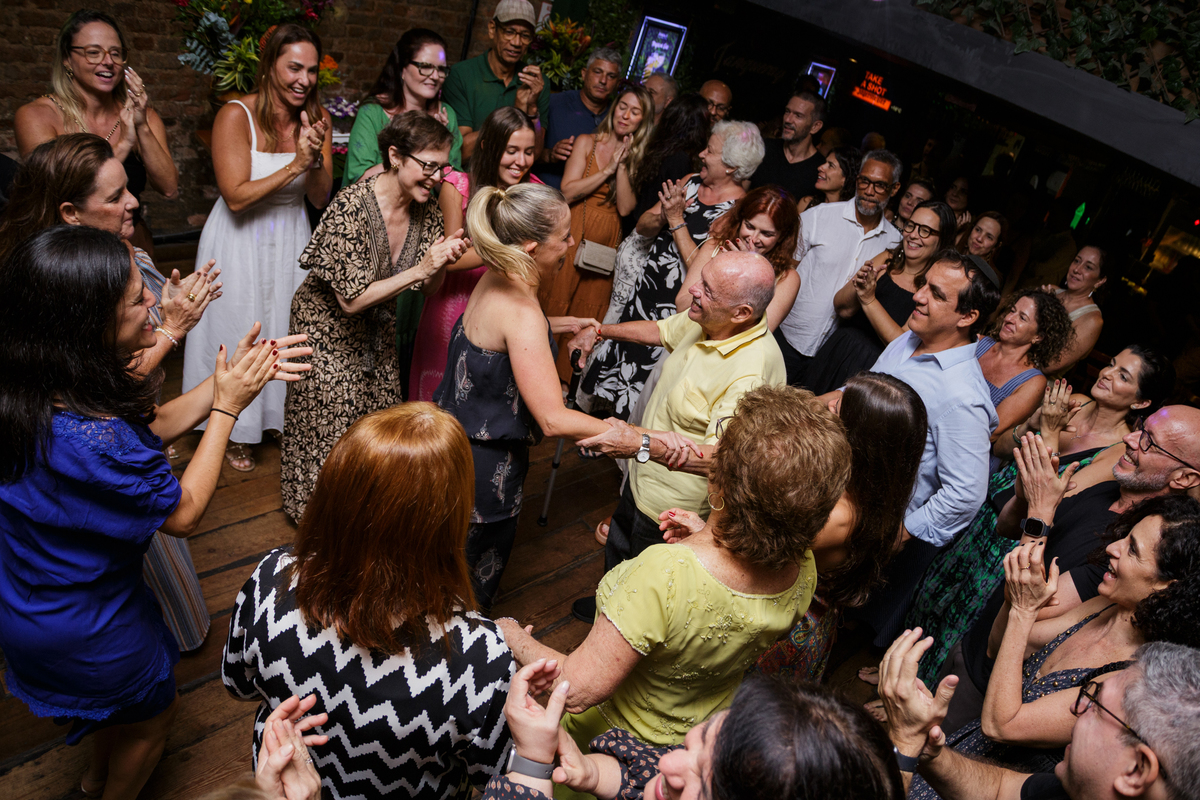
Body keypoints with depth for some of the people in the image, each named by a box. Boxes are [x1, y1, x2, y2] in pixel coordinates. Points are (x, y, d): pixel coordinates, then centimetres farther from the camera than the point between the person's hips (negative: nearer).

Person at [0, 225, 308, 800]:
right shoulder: (90, 440, -41)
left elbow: (156, 424, -1)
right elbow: (184, 513, -24)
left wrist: (232, 376, -10)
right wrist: (227, 406, -20)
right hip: (80, 629, -8)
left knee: (116, 698, 36)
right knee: (153, 712, 24)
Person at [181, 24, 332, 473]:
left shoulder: (316, 117, -4)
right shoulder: (235, 116, -18)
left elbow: (320, 198, -5)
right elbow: (236, 197, -22)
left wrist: (315, 158, -25)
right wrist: (295, 164, -28)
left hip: (291, 240, 4)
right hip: (240, 241, -4)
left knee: (288, 330, 14)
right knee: (239, 334, 8)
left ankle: (286, 416, 36)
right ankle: (236, 432, 28)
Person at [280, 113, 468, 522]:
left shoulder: (426, 207, -10)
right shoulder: (351, 207, -29)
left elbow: (430, 287, -3)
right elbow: (352, 300, -28)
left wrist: (444, 259, -26)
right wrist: (420, 268, -33)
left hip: (377, 328, 6)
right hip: (328, 325, -6)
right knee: (329, 425, 6)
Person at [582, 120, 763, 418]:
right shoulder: (690, 182, 4)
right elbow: (642, 226, 5)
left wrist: (677, 220, -21)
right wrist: (663, 216, -16)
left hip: (676, 306, -7)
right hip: (644, 287, 7)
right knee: (618, 349, 17)